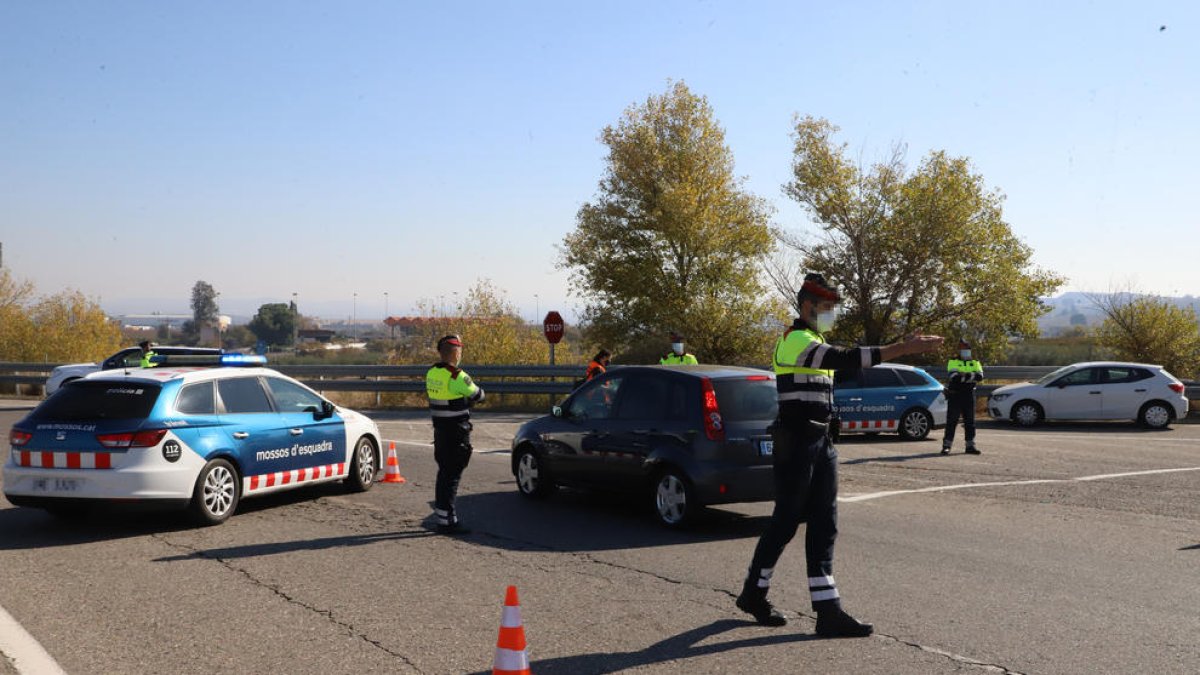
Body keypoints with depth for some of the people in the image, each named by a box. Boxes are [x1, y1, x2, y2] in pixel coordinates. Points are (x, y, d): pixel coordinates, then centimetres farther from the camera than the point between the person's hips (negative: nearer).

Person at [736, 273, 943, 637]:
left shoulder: (815, 343, 20)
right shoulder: (796, 340, -14)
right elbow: (847, 359, -28)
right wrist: (904, 347, -31)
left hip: (821, 443, 9)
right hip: (796, 444, -9)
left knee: (824, 526, 4)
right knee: (785, 522, 0)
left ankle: (828, 612, 3)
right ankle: (753, 593, 17)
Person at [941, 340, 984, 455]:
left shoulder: (975, 363, 11)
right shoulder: (953, 362, 2)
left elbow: (980, 376, -7)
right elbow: (954, 377, -16)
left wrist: (964, 376, -19)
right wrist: (970, 377, -18)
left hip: (969, 396, 3)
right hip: (955, 395, -3)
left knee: (970, 422, 7)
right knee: (951, 421, -3)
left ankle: (970, 445, 13)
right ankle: (946, 446, -1)